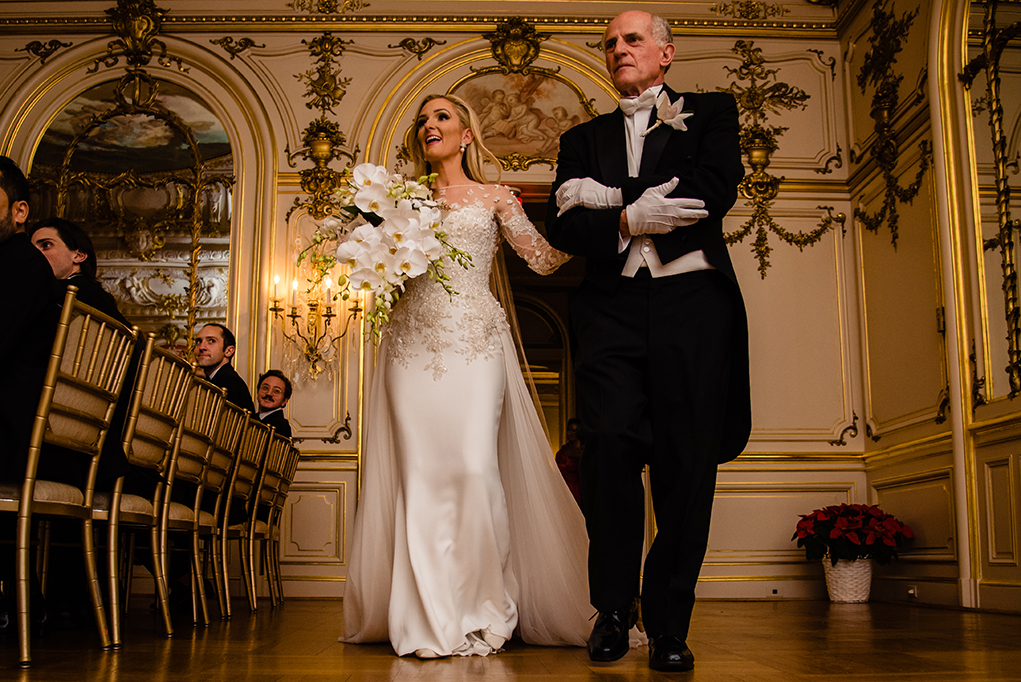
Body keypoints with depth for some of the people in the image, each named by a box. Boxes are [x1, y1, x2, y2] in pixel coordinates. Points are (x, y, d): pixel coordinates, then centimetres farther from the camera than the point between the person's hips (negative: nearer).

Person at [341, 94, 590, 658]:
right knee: (421, 472, -4)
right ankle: (430, 619, 4)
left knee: (474, 467, -13)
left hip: (474, 339, -2)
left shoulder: (494, 198, 13)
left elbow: (544, 258, 9)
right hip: (412, 340, 2)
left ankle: (481, 611, 0)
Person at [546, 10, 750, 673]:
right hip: (611, 312, 2)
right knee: (610, 447, -13)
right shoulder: (584, 138, 22)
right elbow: (563, 227, 8)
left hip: (693, 304, -1)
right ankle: (614, 608, 3)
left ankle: (669, 625, 7)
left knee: (687, 465, -4)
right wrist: (630, 220, -10)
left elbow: (714, 191, -4)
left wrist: (605, 199, -2)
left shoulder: (712, 111, 16)